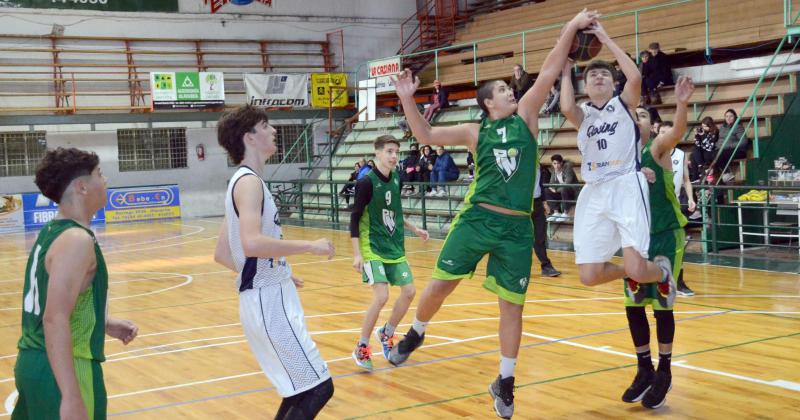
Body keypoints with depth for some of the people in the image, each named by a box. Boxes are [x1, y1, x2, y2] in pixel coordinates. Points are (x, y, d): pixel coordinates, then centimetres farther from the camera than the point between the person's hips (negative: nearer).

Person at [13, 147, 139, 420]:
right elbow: (55, 321, -26)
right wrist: (72, 398, -30)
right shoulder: (77, 240, -18)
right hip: (61, 371, -9)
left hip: (33, 363, 9)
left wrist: (105, 325, 22)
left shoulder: (51, 232, 11)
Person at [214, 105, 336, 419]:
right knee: (318, 388, -8)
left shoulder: (242, 181, 16)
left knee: (300, 390, 16)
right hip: (268, 302, -10)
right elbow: (252, 243, -31)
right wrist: (310, 246, -22)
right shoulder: (249, 181, -13)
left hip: (268, 299, 10)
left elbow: (221, 254, 20)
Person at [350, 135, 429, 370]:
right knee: (381, 296, -17)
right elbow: (355, 218, -13)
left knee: (409, 291, 4)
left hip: (395, 248, 7)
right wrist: (357, 254, -17)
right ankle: (361, 348, 0)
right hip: (373, 249, -7)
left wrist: (414, 229, 19)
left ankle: (386, 334, 27)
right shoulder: (367, 183, -14)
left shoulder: (396, 179, 5)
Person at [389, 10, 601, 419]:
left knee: (512, 305, 5)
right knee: (440, 284, 2)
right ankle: (414, 334, 33)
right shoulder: (475, 132, 6)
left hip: (517, 227, 0)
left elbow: (549, 73, 0)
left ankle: (504, 382, 18)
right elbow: (425, 135, 6)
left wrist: (571, 28, -6)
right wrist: (407, 99, -5)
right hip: (476, 218, 0)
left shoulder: (526, 116, 6)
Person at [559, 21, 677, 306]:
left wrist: (607, 40, -6)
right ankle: (631, 273, 31)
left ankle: (663, 273, 21)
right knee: (588, 276, -3)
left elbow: (635, 77, -12)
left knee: (636, 269, -18)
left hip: (626, 188, -3)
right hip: (594, 193, 4)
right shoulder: (582, 114, 16)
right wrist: (565, 67, 0)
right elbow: (566, 108, -10)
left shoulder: (624, 104, 10)